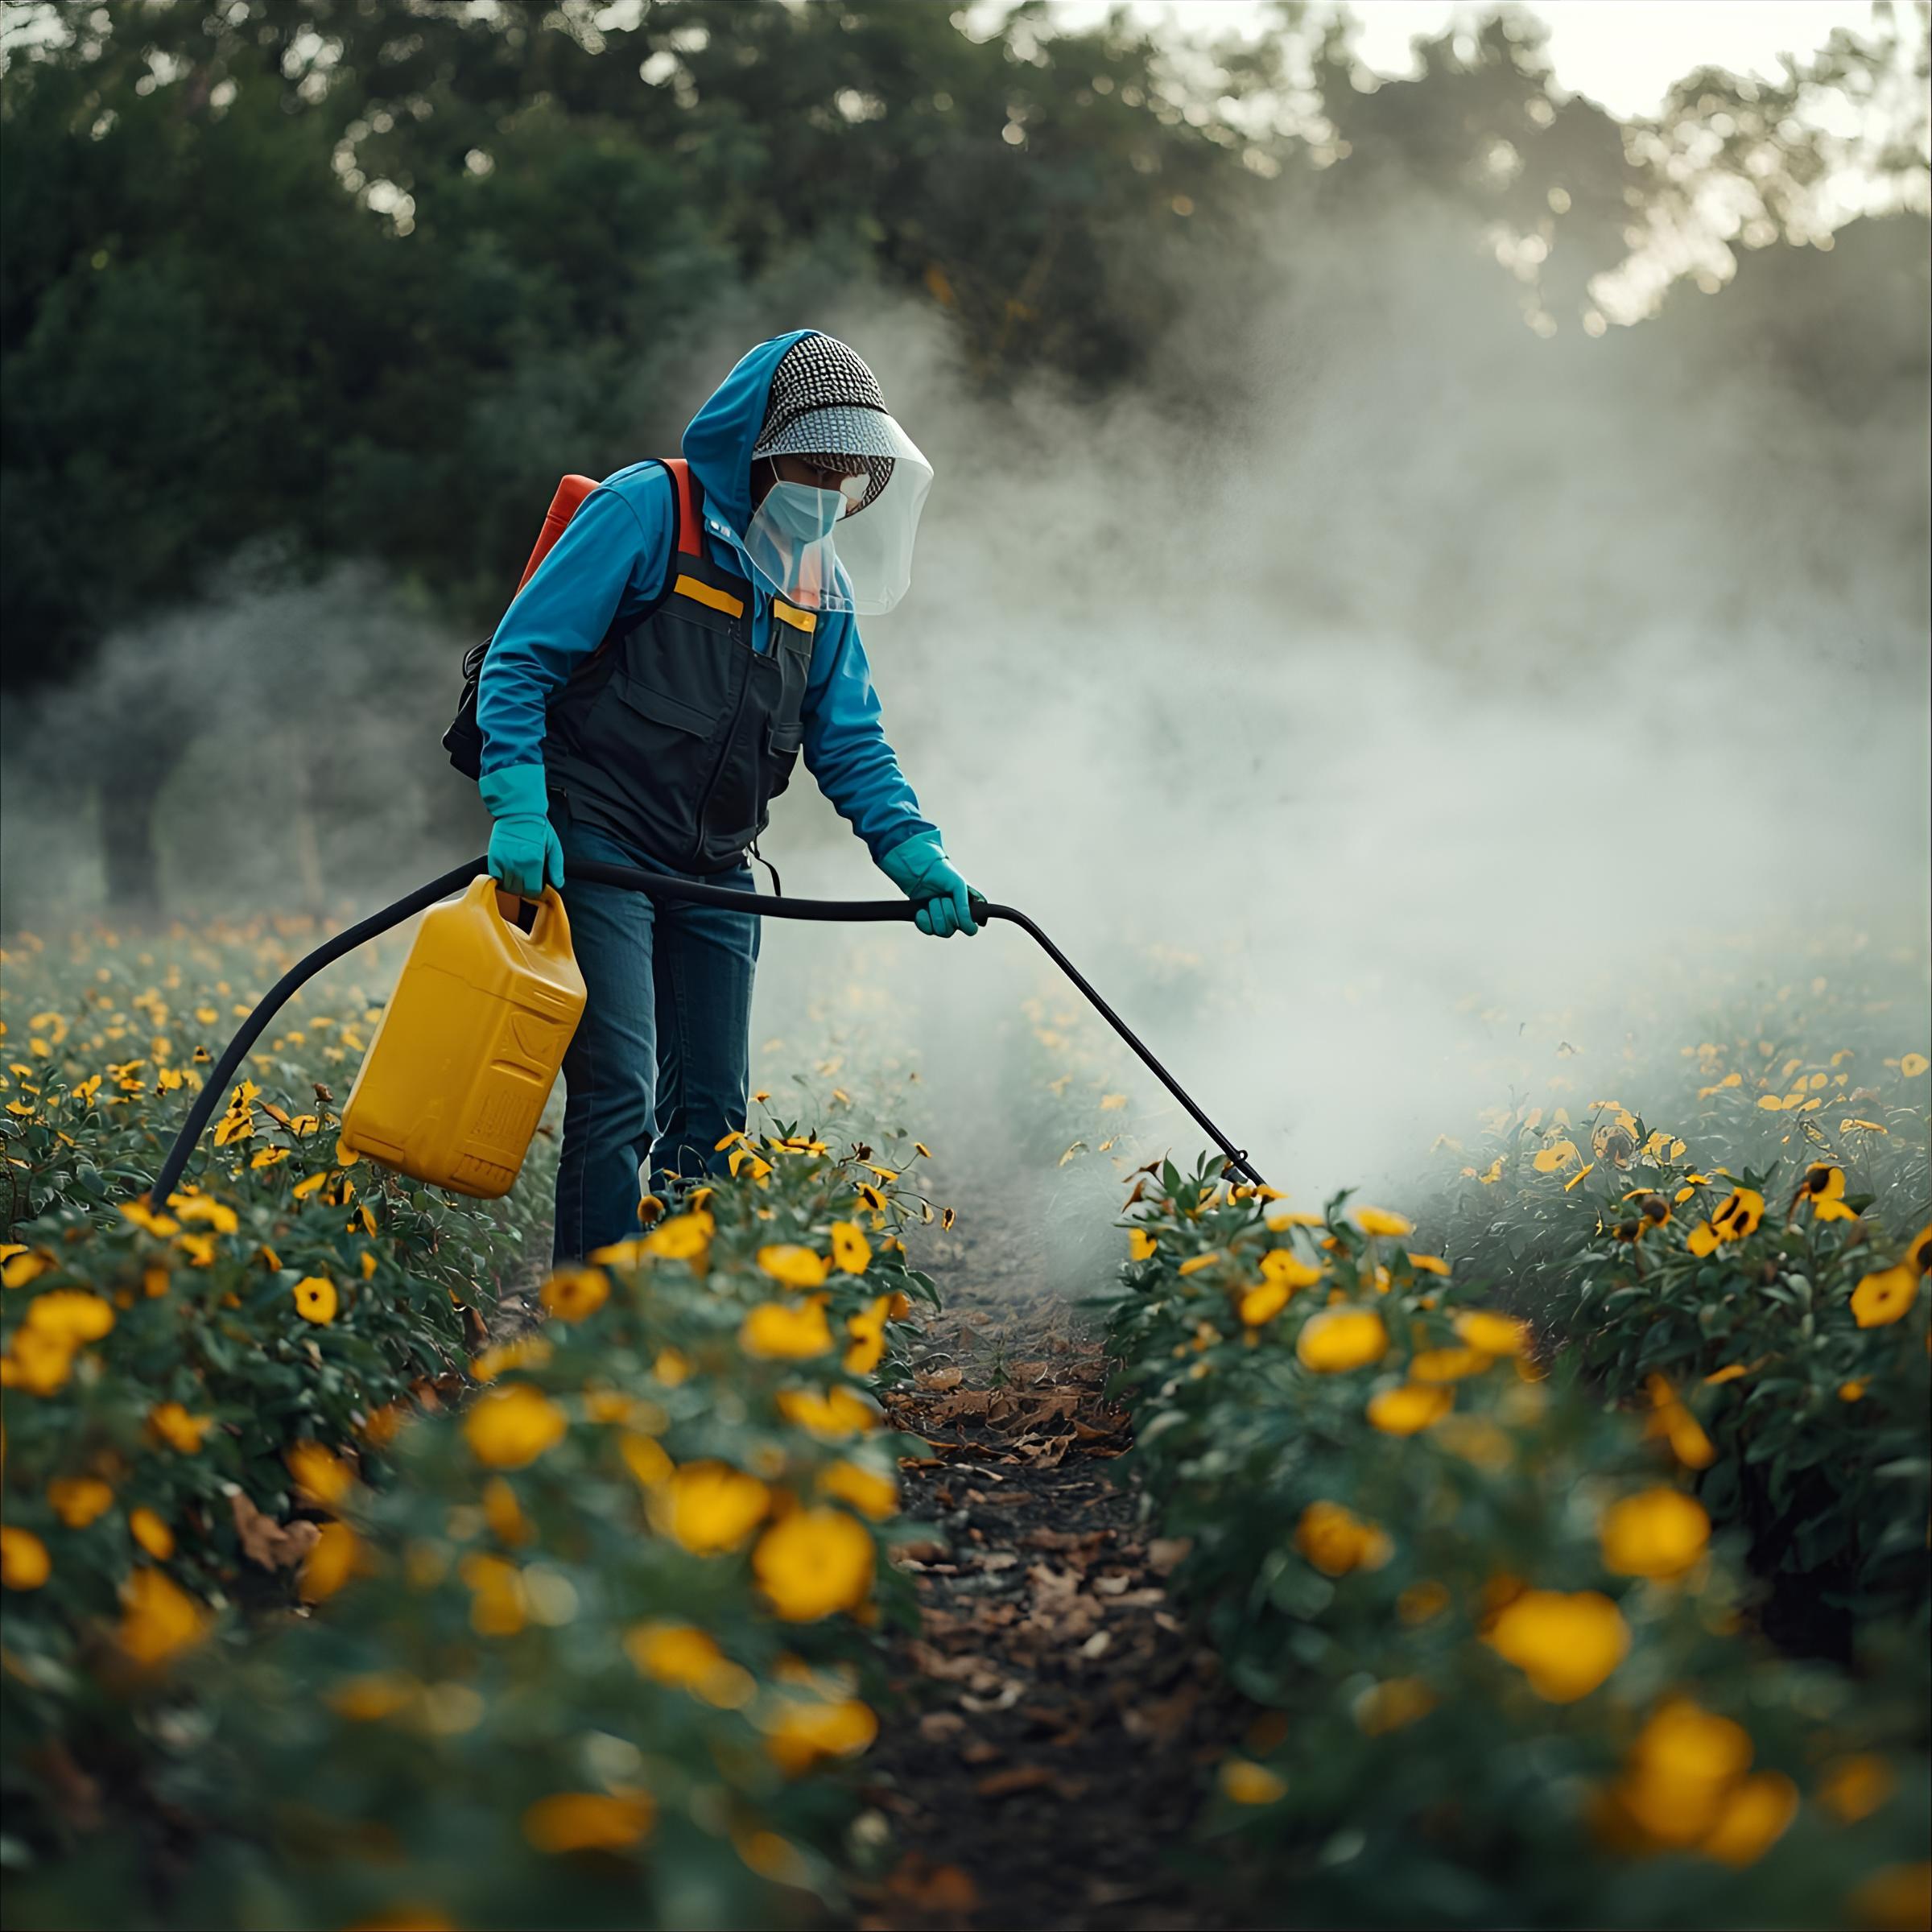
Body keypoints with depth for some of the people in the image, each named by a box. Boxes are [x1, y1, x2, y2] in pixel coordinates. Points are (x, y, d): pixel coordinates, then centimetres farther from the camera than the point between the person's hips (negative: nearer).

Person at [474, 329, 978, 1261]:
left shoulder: (824, 581, 10)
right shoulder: (650, 511, -10)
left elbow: (850, 744, 10)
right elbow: (520, 657, -12)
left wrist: (916, 857, -6)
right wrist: (517, 809, -22)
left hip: (712, 876, 7)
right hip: (594, 853, -7)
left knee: (712, 1114, 9)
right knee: (618, 1098, -14)